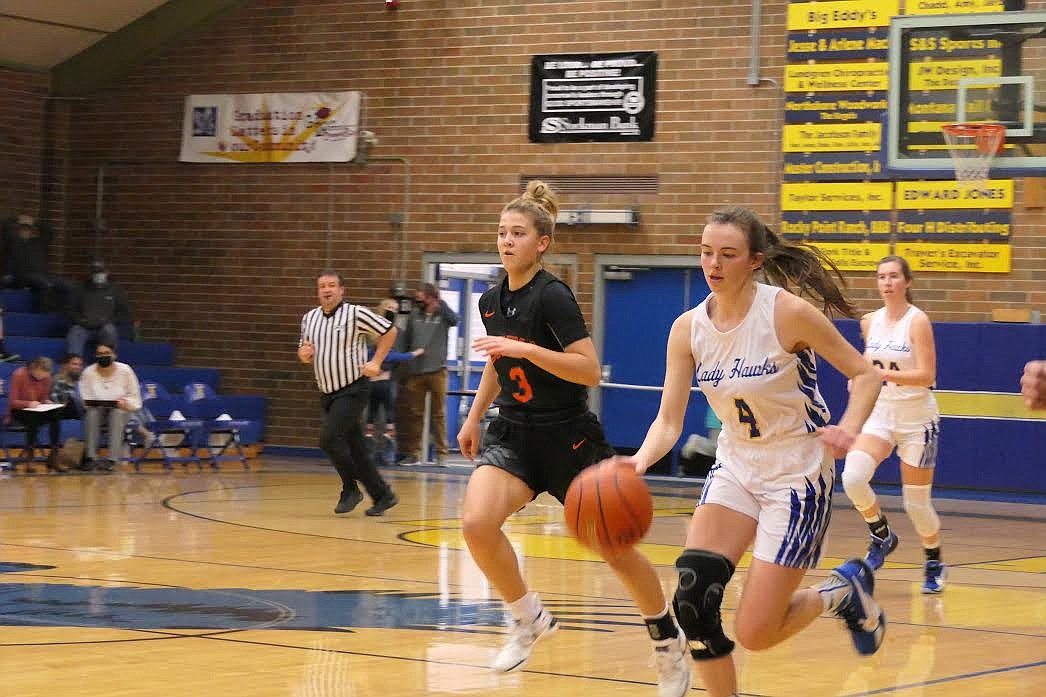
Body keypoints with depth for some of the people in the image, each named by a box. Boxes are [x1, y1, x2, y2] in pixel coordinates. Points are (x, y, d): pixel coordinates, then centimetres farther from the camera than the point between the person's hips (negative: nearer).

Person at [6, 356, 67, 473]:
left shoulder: (46, 377, 0)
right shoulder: (19, 375, -14)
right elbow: (12, 402, -14)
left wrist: (46, 402, -10)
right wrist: (29, 404, -30)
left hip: (38, 411, 5)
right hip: (18, 412, -5)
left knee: (56, 415, -25)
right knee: (34, 418, -37)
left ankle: (53, 456, -21)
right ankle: (29, 455, -28)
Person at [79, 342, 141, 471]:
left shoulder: (125, 370, -7)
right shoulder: (88, 372, -6)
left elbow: (135, 398, -2)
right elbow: (83, 399, -2)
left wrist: (125, 403, -22)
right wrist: (87, 403, -23)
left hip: (121, 409, -1)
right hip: (97, 409, 1)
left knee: (117, 413, -35)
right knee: (91, 413, -33)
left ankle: (112, 459, -40)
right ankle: (91, 457, -33)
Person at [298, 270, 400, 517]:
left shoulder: (355, 314, -10)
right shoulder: (309, 318, 8)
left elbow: (389, 331, -3)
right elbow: (304, 351, 20)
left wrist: (376, 362, -7)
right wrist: (303, 354, -3)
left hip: (353, 390, -7)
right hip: (327, 393, 7)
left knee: (330, 437, -19)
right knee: (354, 448, 8)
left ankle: (351, 488, -2)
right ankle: (382, 495, 18)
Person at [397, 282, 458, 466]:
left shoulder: (442, 315, 0)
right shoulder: (414, 316, 9)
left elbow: (454, 320, -22)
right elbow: (406, 341, 13)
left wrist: (440, 303, -26)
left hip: (437, 370, -3)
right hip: (415, 371, 3)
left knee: (439, 413, 1)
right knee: (414, 413, 6)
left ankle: (441, 453, 5)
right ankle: (414, 453, 12)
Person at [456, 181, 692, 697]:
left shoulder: (553, 297, -17)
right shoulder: (491, 301, 4)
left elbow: (589, 370, -23)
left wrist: (525, 349, -29)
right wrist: (474, 417, 22)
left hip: (568, 436, -5)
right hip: (514, 432, 5)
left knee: (616, 551, 4)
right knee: (476, 523, -21)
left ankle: (669, 645, 27)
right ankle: (529, 620, 2)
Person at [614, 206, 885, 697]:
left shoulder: (788, 313, -18)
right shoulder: (688, 328, -5)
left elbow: (866, 374, -10)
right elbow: (669, 420, -6)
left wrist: (847, 428, -29)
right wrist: (640, 461, -27)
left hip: (797, 475, -5)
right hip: (736, 468, 5)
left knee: (754, 633, -8)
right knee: (692, 601, -14)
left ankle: (844, 591, 21)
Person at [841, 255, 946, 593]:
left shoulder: (917, 321, -13)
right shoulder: (870, 321, 3)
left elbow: (927, 376, -20)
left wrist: (886, 375, -30)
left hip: (916, 418, -4)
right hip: (879, 413, 4)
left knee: (917, 503, 3)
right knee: (852, 477, -21)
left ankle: (934, 563, 29)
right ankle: (882, 536, 4)